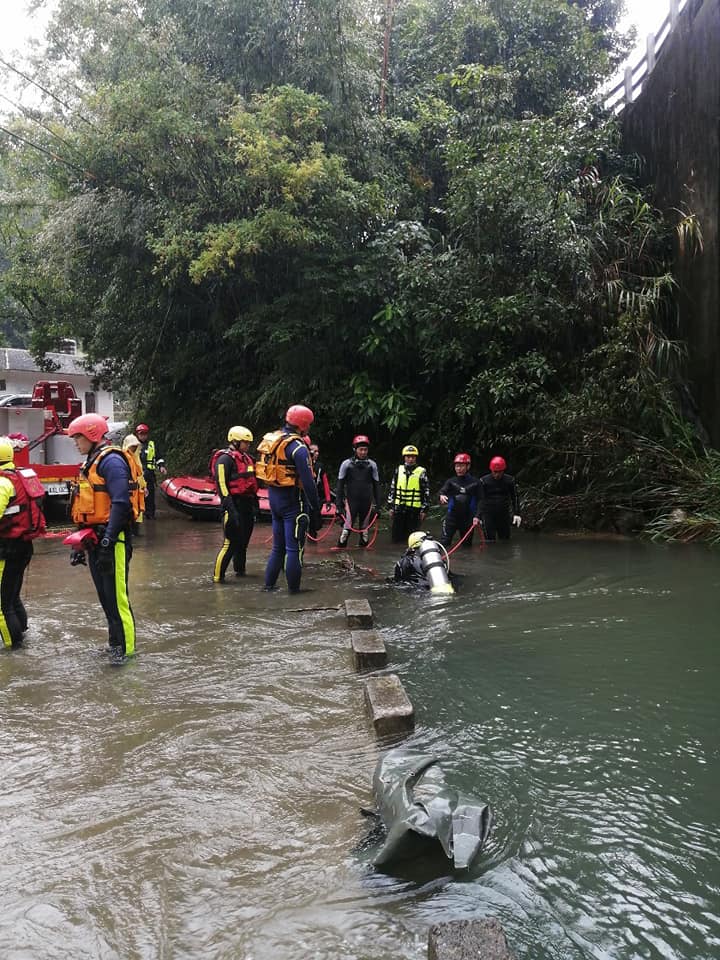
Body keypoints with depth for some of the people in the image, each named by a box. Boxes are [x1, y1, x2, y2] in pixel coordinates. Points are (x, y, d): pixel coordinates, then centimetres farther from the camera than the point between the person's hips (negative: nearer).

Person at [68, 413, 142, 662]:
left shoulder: (111, 461, -13)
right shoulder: (91, 463, 19)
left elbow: (120, 503, -22)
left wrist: (108, 538, -27)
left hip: (112, 539, -10)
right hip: (96, 538, 10)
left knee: (115, 593, -7)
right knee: (104, 593, 14)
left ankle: (124, 645, 1)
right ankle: (116, 640, 24)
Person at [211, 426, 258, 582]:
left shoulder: (246, 458, 18)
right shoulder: (225, 459, -11)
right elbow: (221, 484, -18)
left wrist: (254, 502, 23)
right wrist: (228, 507, -23)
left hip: (247, 503, 9)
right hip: (234, 503, -9)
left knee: (243, 540, 17)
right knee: (231, 541, -12)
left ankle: (240, 569, 32)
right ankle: (217, 575, -7)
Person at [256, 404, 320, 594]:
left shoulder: (271, 440, 7)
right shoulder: (298, 448, -18)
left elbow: (265, 473, 14)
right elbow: (308, 482, -20)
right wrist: (316, 509, -14)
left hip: (274, 497, 8)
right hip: (293, 500, -8)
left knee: (278, 546, 17)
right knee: (294, 547, 1)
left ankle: (269, 584, 21)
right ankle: (293, 587, 7)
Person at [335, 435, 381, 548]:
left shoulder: (372, 465, 5)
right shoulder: (346, 464, -1)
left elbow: (376, 486, 10)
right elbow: (340, 486, 2)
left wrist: (378, 505, 7)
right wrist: (338, 505, -3)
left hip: (367, 503, 2)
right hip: (351, 501, -2)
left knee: (365, 530, 7)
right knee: (347, 528, -9)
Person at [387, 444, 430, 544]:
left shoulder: (421, 472, 0)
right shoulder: (398, 470, 8)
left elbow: (426, 492, 1)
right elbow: (392, 489, 12)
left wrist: (424, 509, -2)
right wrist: (391, 506, 9)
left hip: (414, 509, -2)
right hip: (399, 508, 2)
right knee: (396, 537, 3)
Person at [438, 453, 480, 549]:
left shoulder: (475, 482, 2)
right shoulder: (451, 481, 4)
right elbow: (443, 490, -11)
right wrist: (442, 496, -35)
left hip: (468, 518, 0)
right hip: (452, 516, 0)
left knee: (467, 544, 12)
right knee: (444, 542, -10)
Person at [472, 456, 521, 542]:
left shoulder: (510, 480, 0)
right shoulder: (484, 481, -7)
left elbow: (514, 498, 7)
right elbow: (481, 500, -11)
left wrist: (517, 513, -1)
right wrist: (478, 516, -24)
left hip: (504, 515, 3)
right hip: (488, 515, -3)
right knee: (490, 542, -3)